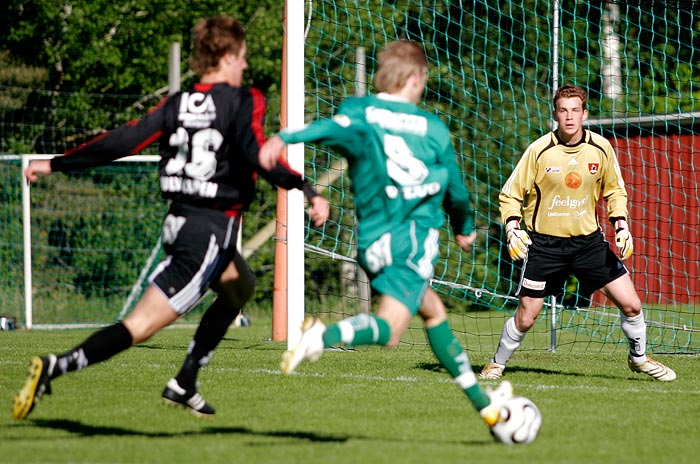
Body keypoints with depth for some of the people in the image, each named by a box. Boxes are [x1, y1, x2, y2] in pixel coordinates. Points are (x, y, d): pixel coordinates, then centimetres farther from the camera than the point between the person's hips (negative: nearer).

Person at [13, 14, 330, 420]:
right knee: (142, 326, -11)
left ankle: (184, 385, 26)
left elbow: (124, 141, 2)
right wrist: (307, 190, -29)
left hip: (179, 221, 8)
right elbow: (256, 154, -24)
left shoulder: (177, 104, 7)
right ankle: (56, 367, -28)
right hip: (212, 230, -8)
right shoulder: (244, 101, -7)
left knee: (241, 287, 31)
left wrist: (55, 165, 8)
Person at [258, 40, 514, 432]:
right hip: (414, 240, -4)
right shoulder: (433, 128, 6)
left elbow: (334, 128, -20)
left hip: (373, 241, 4)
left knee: (433, 310, 22)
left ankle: (481, 399, 28)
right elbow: (456, 189, 16)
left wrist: (284, 138, -37)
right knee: (389, 331, -16)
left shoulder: (360, 111, 6)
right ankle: (325, 336, -46)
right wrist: (465, 228, 37)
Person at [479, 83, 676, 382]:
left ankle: (639, 357, 26)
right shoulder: (539, 150, -12)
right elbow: (510, 194, -3)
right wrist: (512, 228, -18)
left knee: (631, 304, -1)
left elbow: (614, 190, 12)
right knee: (525, 318, -4)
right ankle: (497, 363, 23)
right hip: (545, 242, -2)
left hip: (589, 240, 3)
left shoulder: (601, 148, -4)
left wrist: (621, 225, -1)